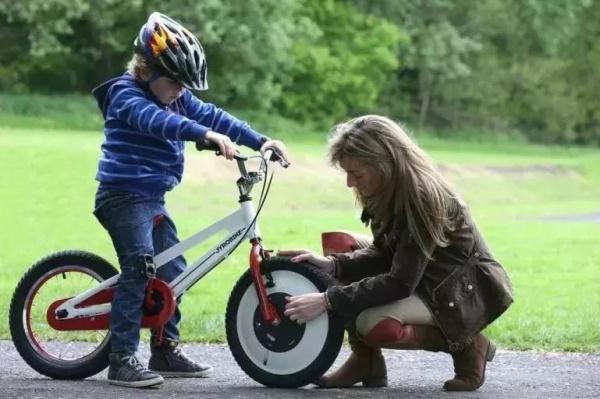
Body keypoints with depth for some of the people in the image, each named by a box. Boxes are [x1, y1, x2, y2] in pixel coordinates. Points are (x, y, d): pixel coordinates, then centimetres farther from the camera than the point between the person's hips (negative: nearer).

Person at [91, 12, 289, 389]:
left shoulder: (177, 98, 12)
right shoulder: (125, 96, -14)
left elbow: (213, 116, 7)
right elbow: (157, 121, -33)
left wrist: (261, 141, -4)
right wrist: (207, 135, -47)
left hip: (153, 199, 9)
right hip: (124, 197, -9)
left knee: (173, 272, 10)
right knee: (139, 271, -17)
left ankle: (166, 350, 20)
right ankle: (122, 360, -15)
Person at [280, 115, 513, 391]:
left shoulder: (424, 197, -27)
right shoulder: (392, 192, -2)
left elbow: (400, 283, -30)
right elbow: (384, 254, 4)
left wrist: (328, 300, -30)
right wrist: (331, 264, -13)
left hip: (466, 293, -9)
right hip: (423, 280, 9)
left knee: (375, 325, -32)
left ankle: (467, 346, -8)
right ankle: (365, 360, 1)